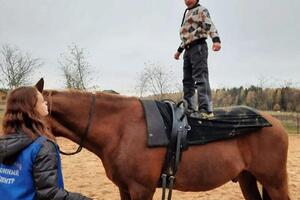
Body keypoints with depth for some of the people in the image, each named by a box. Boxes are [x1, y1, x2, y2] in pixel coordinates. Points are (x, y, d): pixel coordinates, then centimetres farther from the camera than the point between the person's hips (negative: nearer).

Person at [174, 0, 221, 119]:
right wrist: (179, 50, 39)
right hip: (188, 50, 9)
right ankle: (190, 109, 7)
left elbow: (210, 25, -14)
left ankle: (206, 110, -24)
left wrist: (216, 40, -31)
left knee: (201, 78, -18)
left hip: (198, 46, -9)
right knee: (187, 80, 5)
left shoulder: (201, 10, 4)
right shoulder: (187, 14, 30)